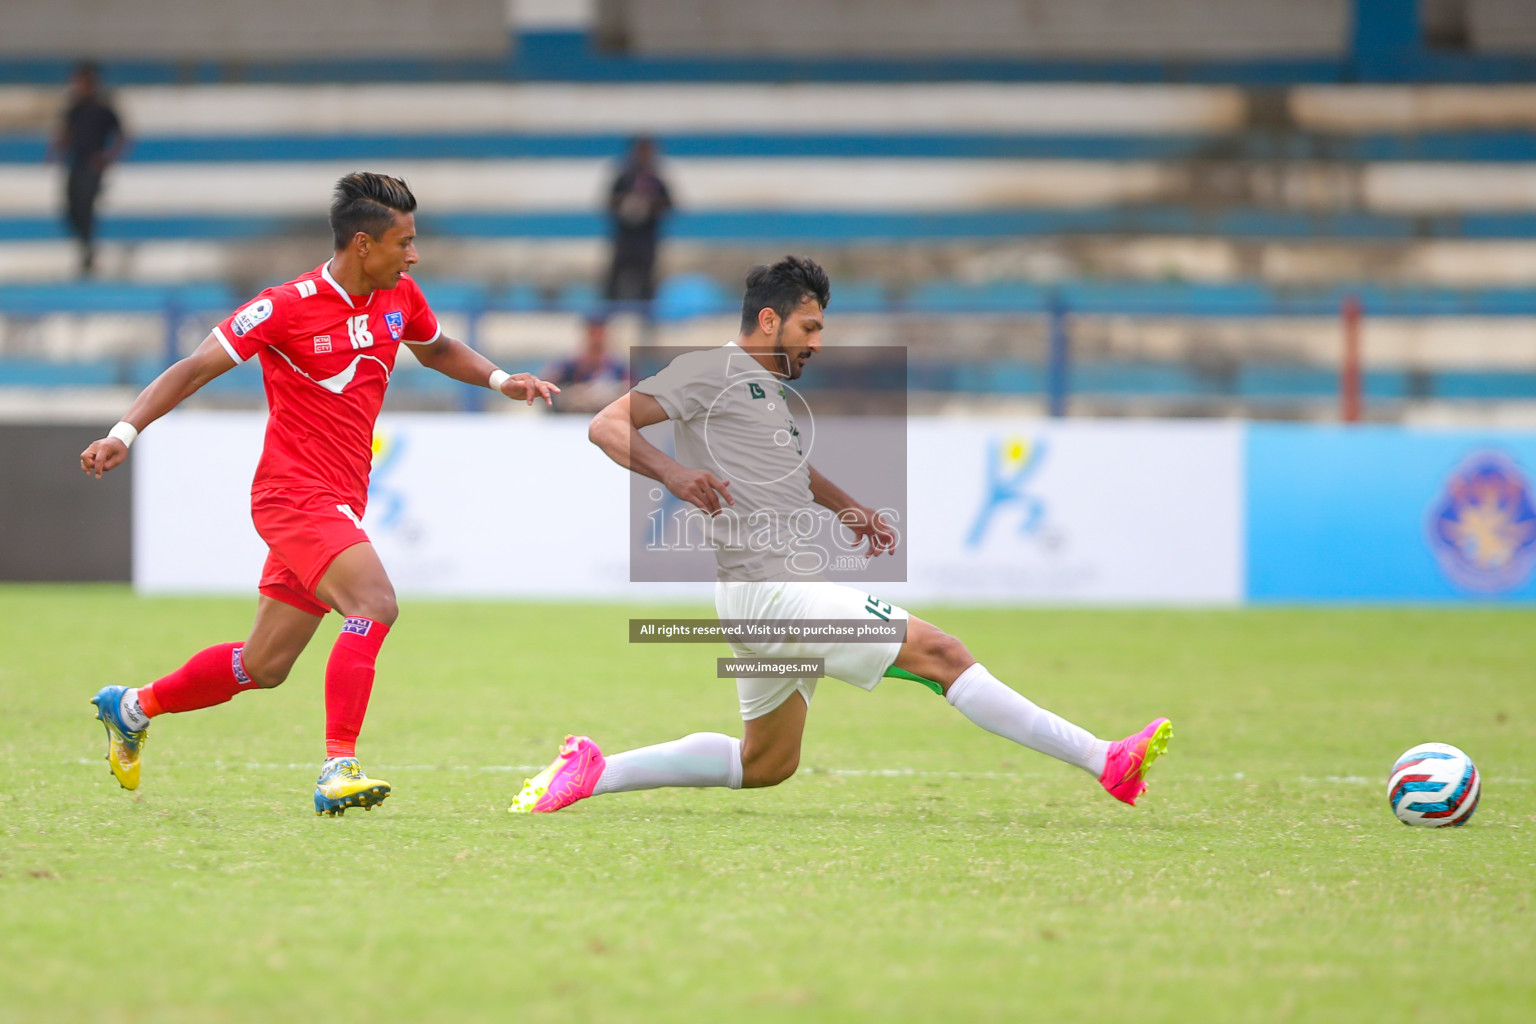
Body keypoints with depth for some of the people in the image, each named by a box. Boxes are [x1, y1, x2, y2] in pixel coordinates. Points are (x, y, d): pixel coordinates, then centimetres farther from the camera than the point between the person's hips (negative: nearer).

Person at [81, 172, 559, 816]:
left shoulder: (399, 297, 7)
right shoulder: (288, 307, -14)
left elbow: (437, 350, 29)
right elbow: (194, 370, -10)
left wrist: (501, 380, 13)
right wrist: (124, 433, -20)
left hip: (340, 505, 8)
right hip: (294, 494, -8)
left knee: (265, 667, 12)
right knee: (375, 604, -29)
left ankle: (133, 707, 32)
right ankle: (339, 769, -30)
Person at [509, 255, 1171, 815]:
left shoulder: (771, 391, 20)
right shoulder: (713, 370, -7)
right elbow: (607, 426, -14)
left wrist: (846, 507, 25)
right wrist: (672, 472, -32)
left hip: (780, 590, 11)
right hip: (769, 588, -11)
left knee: (765, 765, 20)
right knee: (938, 653, -14)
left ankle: (592, 773, 19)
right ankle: (1104, 761, -17)